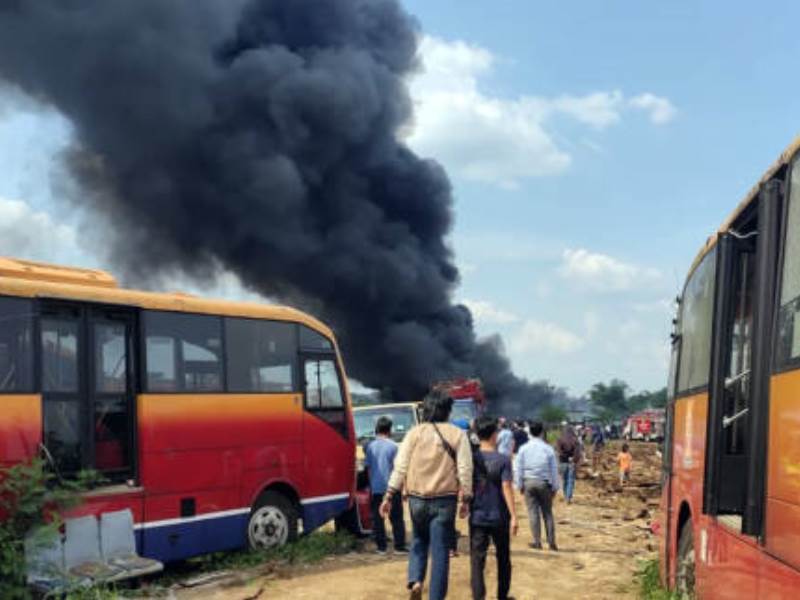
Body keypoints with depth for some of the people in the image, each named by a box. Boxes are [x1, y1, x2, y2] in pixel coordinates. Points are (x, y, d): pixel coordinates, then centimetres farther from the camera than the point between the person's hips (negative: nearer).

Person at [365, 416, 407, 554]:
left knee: (377, 518, 8)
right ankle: (399, 546, 6)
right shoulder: (392, 446, -7)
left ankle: (381, 547, 9)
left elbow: (368, 467, 7)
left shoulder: (370, 446, 3)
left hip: (376, 488, 3)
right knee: (396, 518, 6)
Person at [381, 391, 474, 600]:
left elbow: (400, 467, -2)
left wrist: (389, 496, 1)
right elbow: (465, 469, -4)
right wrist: (465, 499, 3)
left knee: (419, 541, 22)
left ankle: (415, 580, 2)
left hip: (417, 498, 2)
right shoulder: (457, 434, -2)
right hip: (445, 499, -2)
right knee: (440, 549, 6)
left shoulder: (414, 433, 1)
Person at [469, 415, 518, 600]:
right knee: (503, 558, 18)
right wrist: (513, 516, -12)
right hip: (499, 517, -1)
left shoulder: (471, 459, -1)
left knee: (477, 560, -1)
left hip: (477, 517, 1)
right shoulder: (503, 459, -8)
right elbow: (506, 488, -13)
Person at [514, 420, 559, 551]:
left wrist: (519, 485, 8)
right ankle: (552, 542, 7)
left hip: (529, 482, 0)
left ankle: (537, 541, 5)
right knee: (547, 512, 7)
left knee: (533, 512, 4)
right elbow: (554, 469, 2)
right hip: (544, 482, 0)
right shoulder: (548, 448, -2)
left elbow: (518, 468, 1)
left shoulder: (524, 449, -1)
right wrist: (555, 487, 9)